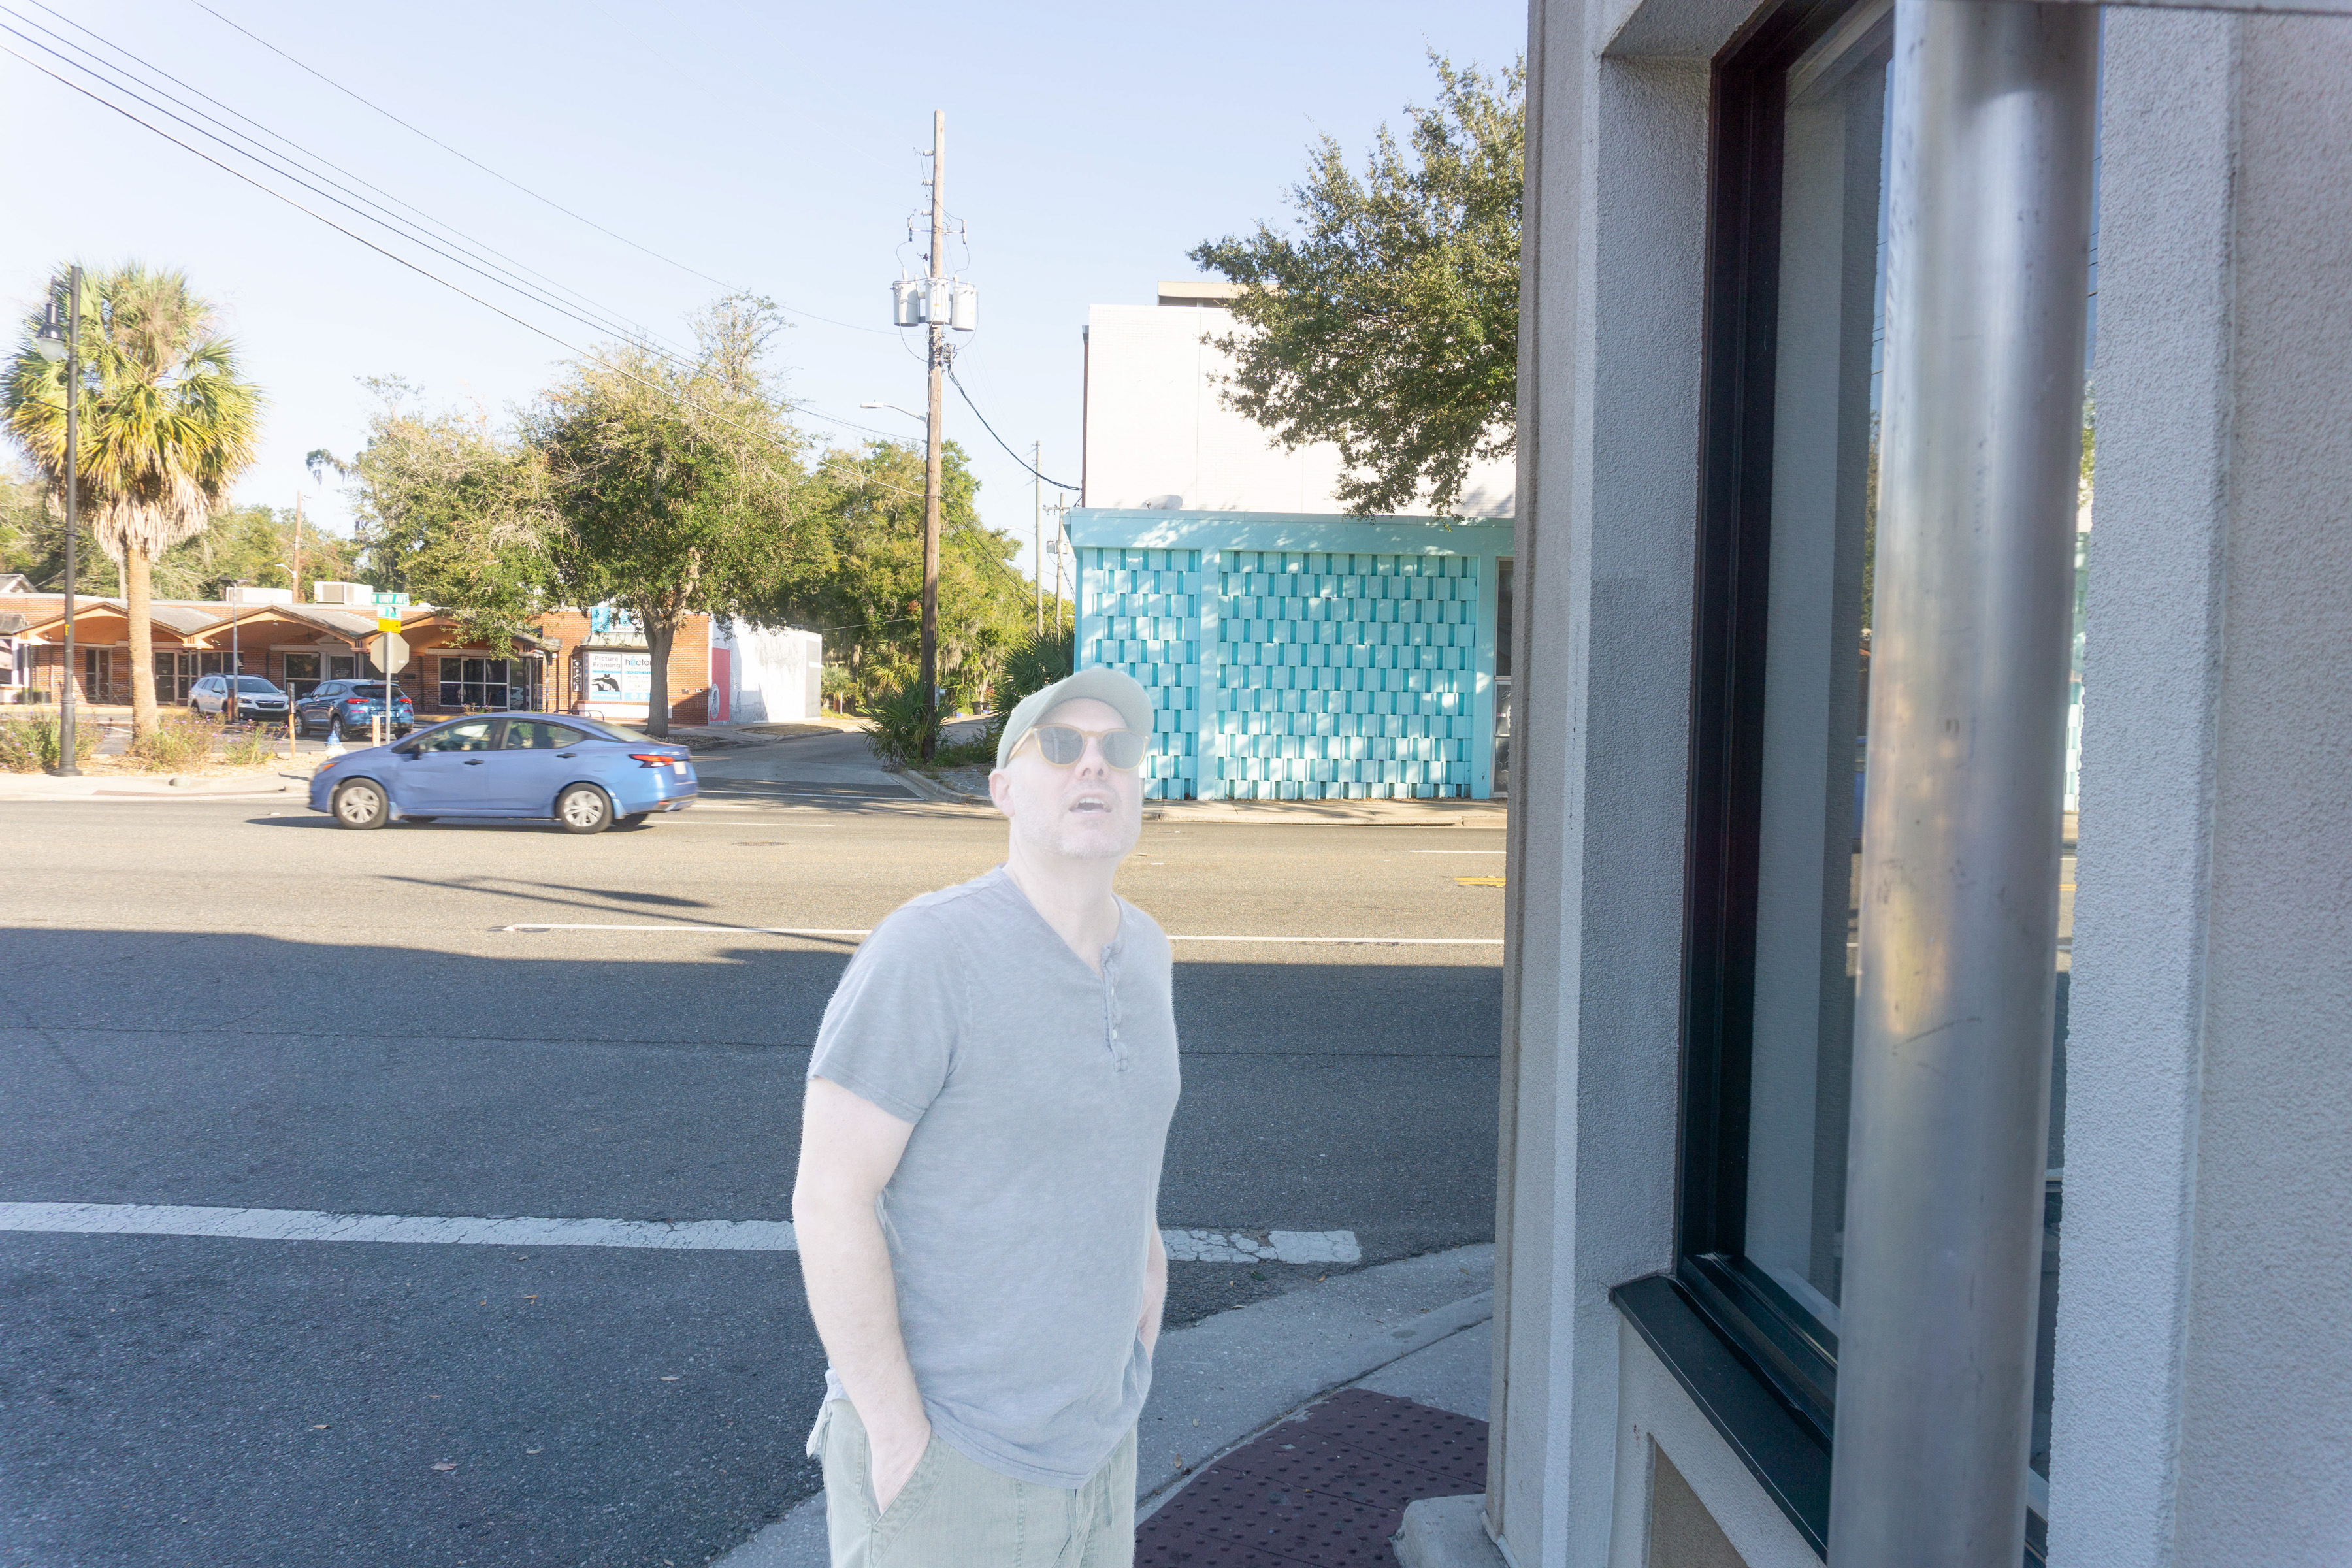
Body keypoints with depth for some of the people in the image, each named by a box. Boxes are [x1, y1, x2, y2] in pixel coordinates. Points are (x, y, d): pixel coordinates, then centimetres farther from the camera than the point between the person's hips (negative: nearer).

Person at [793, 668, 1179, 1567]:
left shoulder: (1141, 950, 1)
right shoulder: (926, 951, -21)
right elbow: (829, 1198, -20)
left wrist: (1139, 1241, 9)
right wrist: (896, 1429, -17)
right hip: (942, 1455, -6)